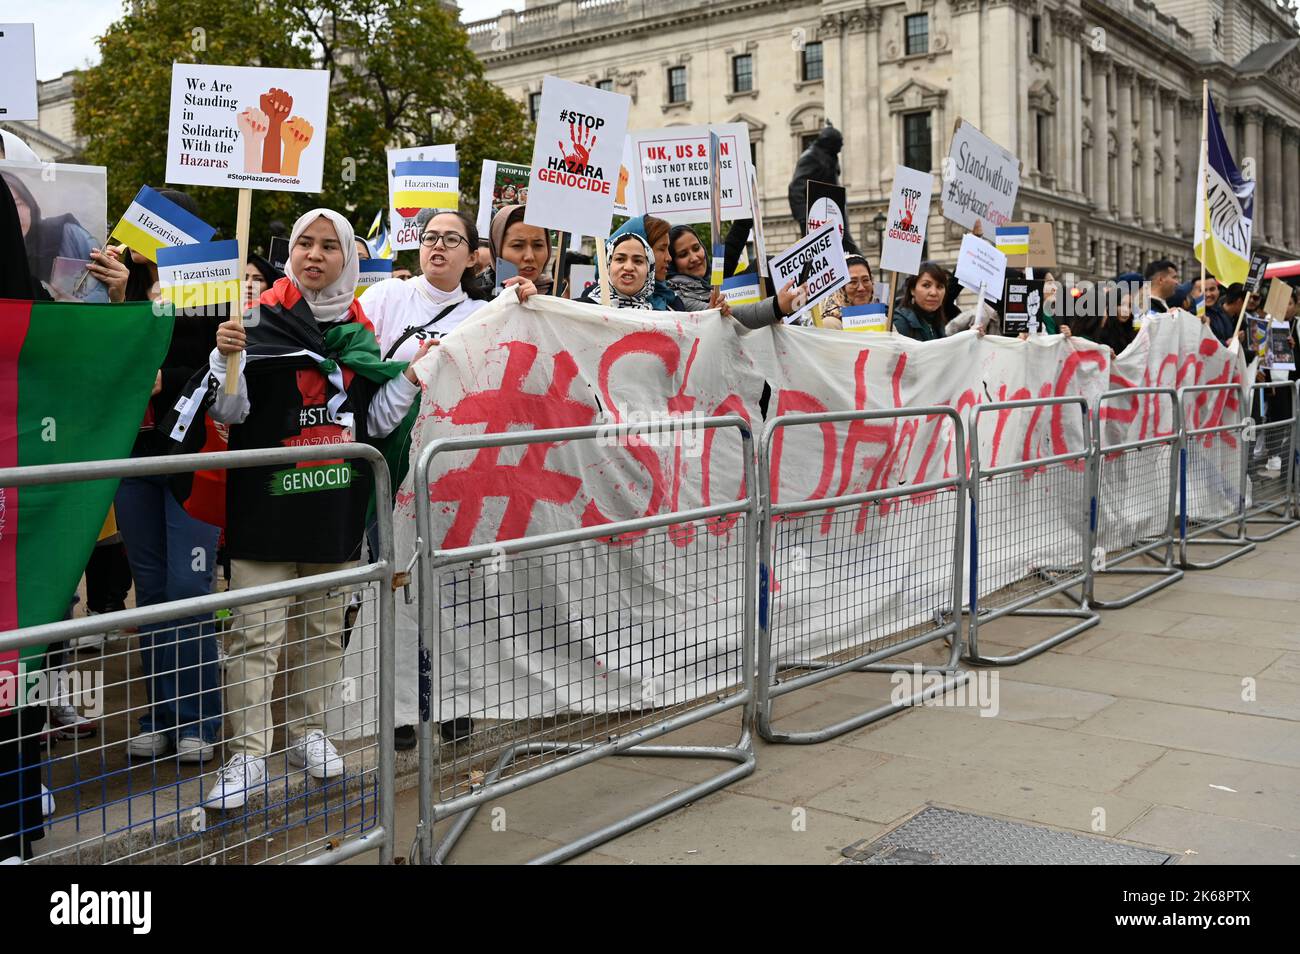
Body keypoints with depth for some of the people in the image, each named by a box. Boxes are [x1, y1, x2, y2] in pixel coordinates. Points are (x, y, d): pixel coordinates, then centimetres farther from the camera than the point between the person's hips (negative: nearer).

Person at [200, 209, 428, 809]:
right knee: (257, 634, -4)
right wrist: (228, 357, -25)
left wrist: (410, 379, 4)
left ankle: (309, 733, 28)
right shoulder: (263, 320, -3)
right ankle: (247, 754, 3)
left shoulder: (360, 332, 11)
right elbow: (229, 410, -9)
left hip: (337, 506, 5)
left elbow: (372, 422, 15)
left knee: (323, 629, 14)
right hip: (267, 502, -4)